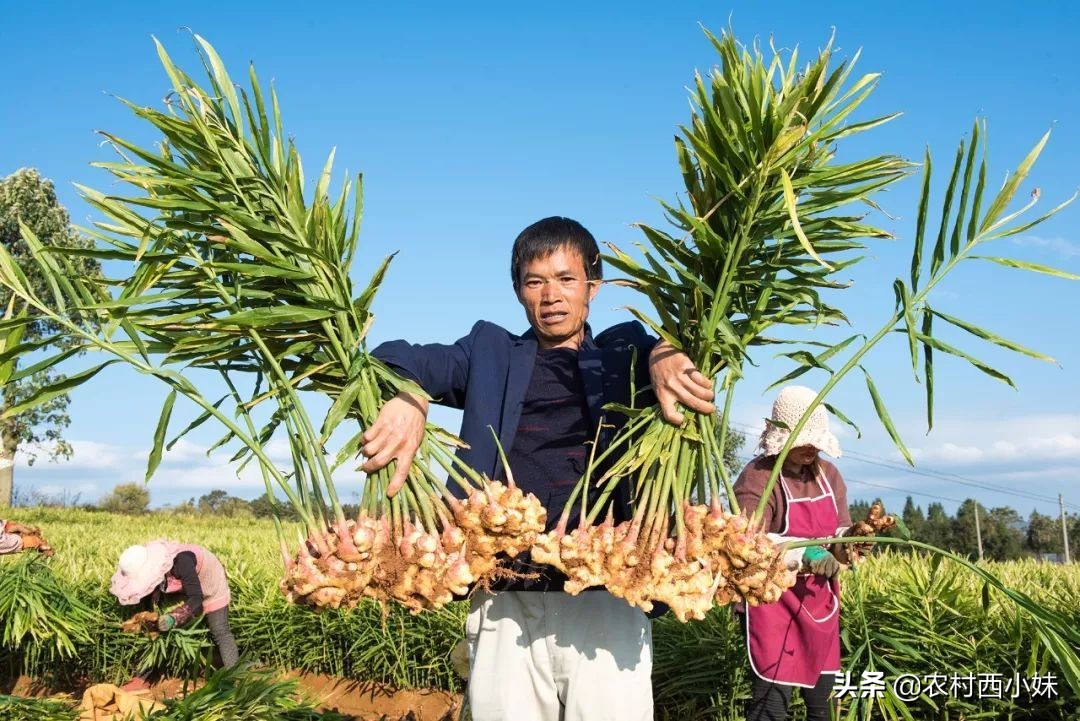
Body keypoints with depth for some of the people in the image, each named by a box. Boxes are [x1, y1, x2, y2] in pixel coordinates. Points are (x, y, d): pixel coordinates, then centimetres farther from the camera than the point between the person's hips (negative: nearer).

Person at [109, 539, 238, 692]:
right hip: (184, 586, 6)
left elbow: (195, 600, -41)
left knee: (220, 633, -6)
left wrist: (173, 618, -51)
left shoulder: (180, 561, -43)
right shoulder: (147, 566, -24)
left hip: (211, 581, -6)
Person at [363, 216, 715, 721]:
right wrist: (407, 399, -21)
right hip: (504, 606, 1)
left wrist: (667, 354, -21)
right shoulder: (491, 352, 15)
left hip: (606, 602, 0)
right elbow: (397, 357, 3)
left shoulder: (625, 353, 14)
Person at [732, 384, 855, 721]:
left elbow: (840, 529, 10)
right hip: (773, 601, -7)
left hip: (820, 599, 8)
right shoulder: (757, 478, -15)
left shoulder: (828, 474, 8)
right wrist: (804, 553, -36)